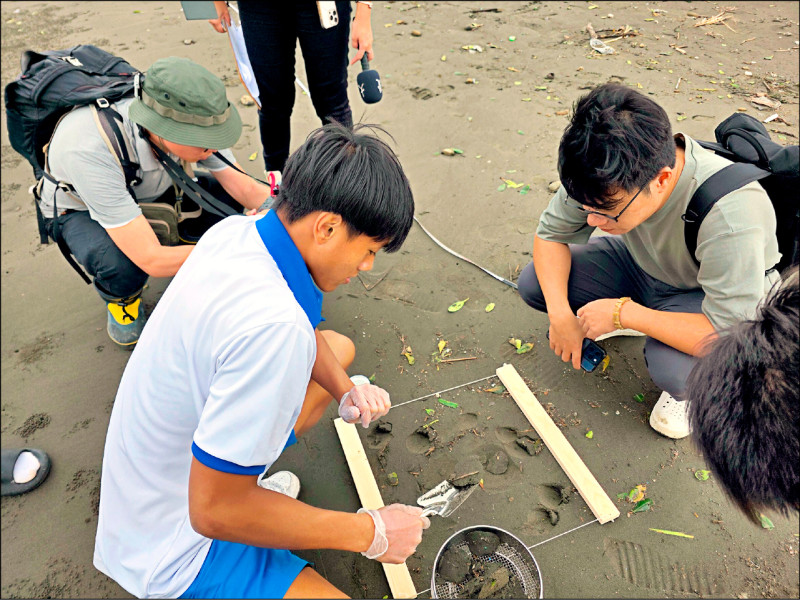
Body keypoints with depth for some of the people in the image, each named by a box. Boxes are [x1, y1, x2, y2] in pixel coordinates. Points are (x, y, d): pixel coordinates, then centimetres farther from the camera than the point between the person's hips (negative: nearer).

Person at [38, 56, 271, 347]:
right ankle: (120, 298, -1)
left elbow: (244, 187, -21)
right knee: (122, 267, -38)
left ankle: (189, 239, 11)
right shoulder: (89, 150, -43)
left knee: (235, 202, -21)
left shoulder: (190, 120, -30)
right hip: (81, 209, -4)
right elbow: (153, 260, -44)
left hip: (152, 190, 4)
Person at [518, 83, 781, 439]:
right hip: (643, 266, 5)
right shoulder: (607, 174, -26)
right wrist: (560, 314, -25)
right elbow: (550, 233, -12)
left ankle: (687, 387, 3)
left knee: (671, 366, -37)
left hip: (710, 298, -5)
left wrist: (623, 312, -35)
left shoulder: (731, 213, -41)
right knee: (533, 283, -13)